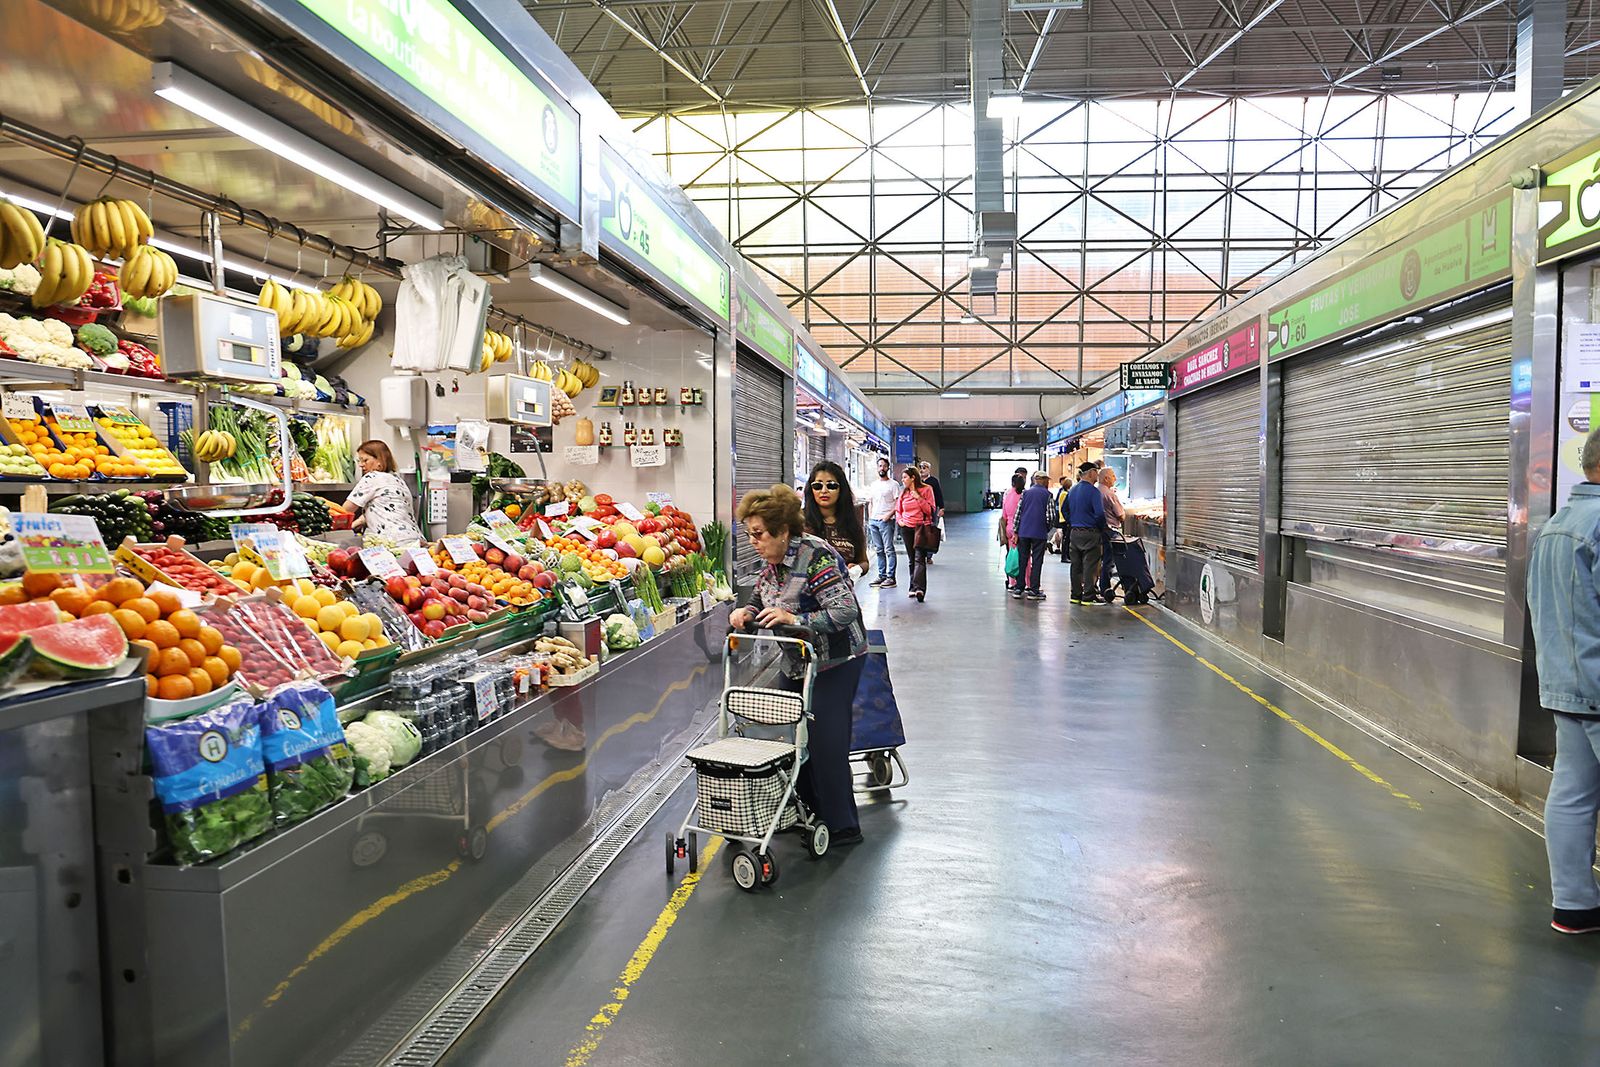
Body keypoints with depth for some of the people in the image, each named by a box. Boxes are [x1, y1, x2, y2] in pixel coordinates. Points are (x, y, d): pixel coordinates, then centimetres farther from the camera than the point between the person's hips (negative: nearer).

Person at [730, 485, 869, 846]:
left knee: (826, 741, -6)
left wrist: (793, 619, -33)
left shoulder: (815, 556, -24)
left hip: (835, 661, -9)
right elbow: (763, 600, 15)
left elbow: (845, 611, -29)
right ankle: (811, 813, 28)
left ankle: (843, 827, 6)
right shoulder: (769, 561, 3)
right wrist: (747, 612, -7)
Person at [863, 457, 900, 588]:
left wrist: (889, 514, -16)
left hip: (886, 521, -6)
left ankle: (891, 577, -5)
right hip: (873, 521, 6)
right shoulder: (874, 485, 17)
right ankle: (882, 575, 17)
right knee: (879, 550, 11)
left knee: (889, 549, -6)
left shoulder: (893, 484, -2)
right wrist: (870, 518, 10)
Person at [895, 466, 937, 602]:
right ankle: (914, 588, 14)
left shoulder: (926, 490, -3)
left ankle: (919, 588, -25)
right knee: (911, 559, 9)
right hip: (907, 528, 5)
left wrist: (919, 498, -17)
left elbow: (930, 510, -7)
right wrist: (899, 520, 3)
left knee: (919, 558, -16)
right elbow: (898, 510, 22)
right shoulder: (903, 492, 11)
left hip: (922, 527, -5)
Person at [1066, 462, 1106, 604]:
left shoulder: (1072, 490, 10)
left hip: (1074, 532, 7)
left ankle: (1076, 595, 17)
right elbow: (1099, 513, -20)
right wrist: (1102, 526, -4)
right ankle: (1088, 597, -1)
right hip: (1089, 533, -7)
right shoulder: (1093, 491, -13)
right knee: (1089, 566, -2)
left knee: (1076, 565, 12)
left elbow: (1065, 509, 16)